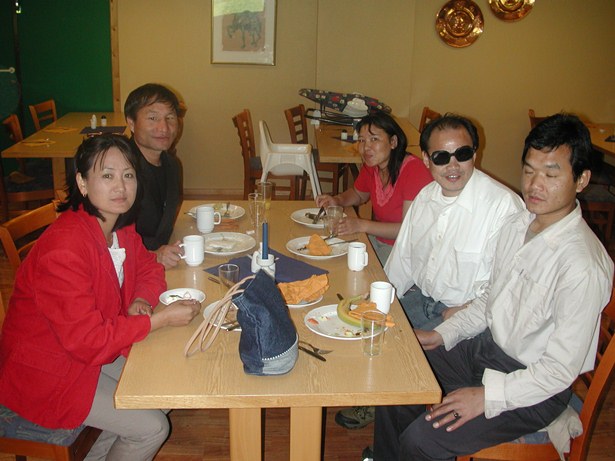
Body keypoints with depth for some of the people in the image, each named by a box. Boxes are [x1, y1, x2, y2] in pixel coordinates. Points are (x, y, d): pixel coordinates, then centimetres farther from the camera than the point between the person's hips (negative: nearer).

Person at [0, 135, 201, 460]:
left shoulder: (121, 226, -5)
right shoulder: (63, 247, -32)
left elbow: (148, 267, 11)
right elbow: (87, 340, -31)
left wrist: (141, 301, -12)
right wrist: (161, 319, -26)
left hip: (94, 347, 8)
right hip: (46, 373, -8)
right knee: (152, 428, -9)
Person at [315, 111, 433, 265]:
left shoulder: (413, 170, -22)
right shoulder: (371, 166, 0)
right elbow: (358, 194, 23)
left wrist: (362, 225, -25)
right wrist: (337, 200, 1)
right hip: (378, 240, 7)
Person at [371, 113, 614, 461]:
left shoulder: (584, 266, -27)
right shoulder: (517, 225, -1)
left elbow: (561, 370, -23)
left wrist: (486, 396, -23)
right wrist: (444, 334, 5)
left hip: (534, 388, -8)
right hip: (487, 345, 8)